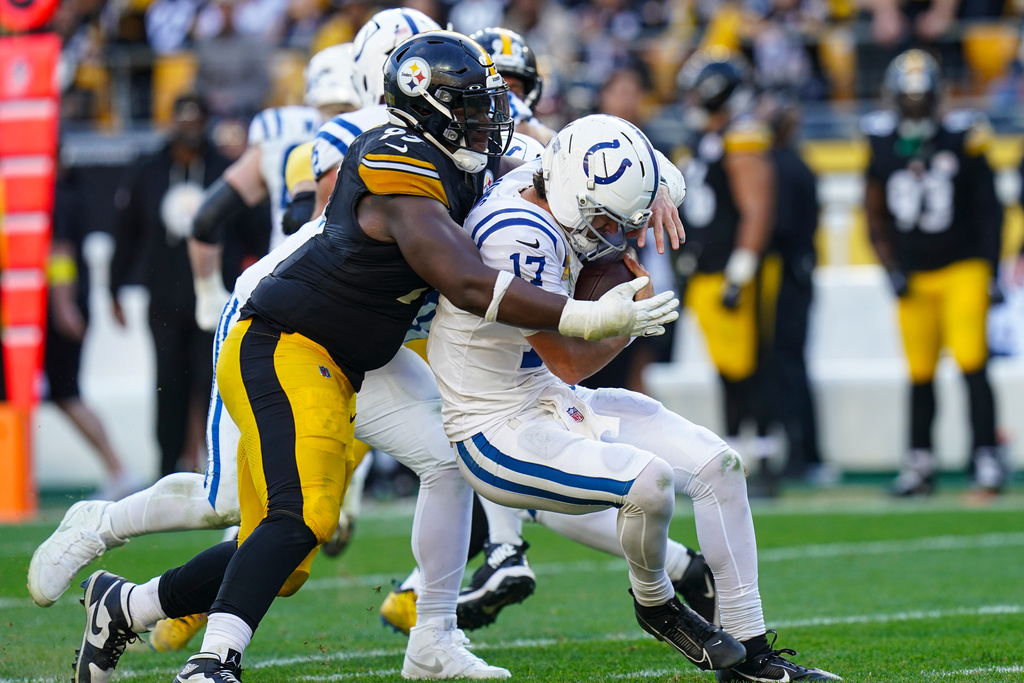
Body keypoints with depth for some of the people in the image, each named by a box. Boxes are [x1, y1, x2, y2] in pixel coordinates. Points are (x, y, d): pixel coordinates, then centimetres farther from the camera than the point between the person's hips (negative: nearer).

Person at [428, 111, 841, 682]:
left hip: (557, 403, 10)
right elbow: (571, 363, -23)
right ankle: (656, 604, 3)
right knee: (649, 480, -30)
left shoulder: (535, 185, -2)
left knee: (718, 466, 1)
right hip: (499, 433, -10)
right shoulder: (519, 234, -29)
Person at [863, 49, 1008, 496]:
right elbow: (877, 216, 11)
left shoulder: (962, 140, -4)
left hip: (963, 269, -3)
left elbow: (988, 209, 2)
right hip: (914, 277, 3)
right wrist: (892, 270, 2)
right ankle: (919, 462, 16)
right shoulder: (884, 146, 3)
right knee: (920, 374, 5)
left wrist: (991, 269, -2)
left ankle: (987, 457, -11)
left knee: (972, 363, -13)